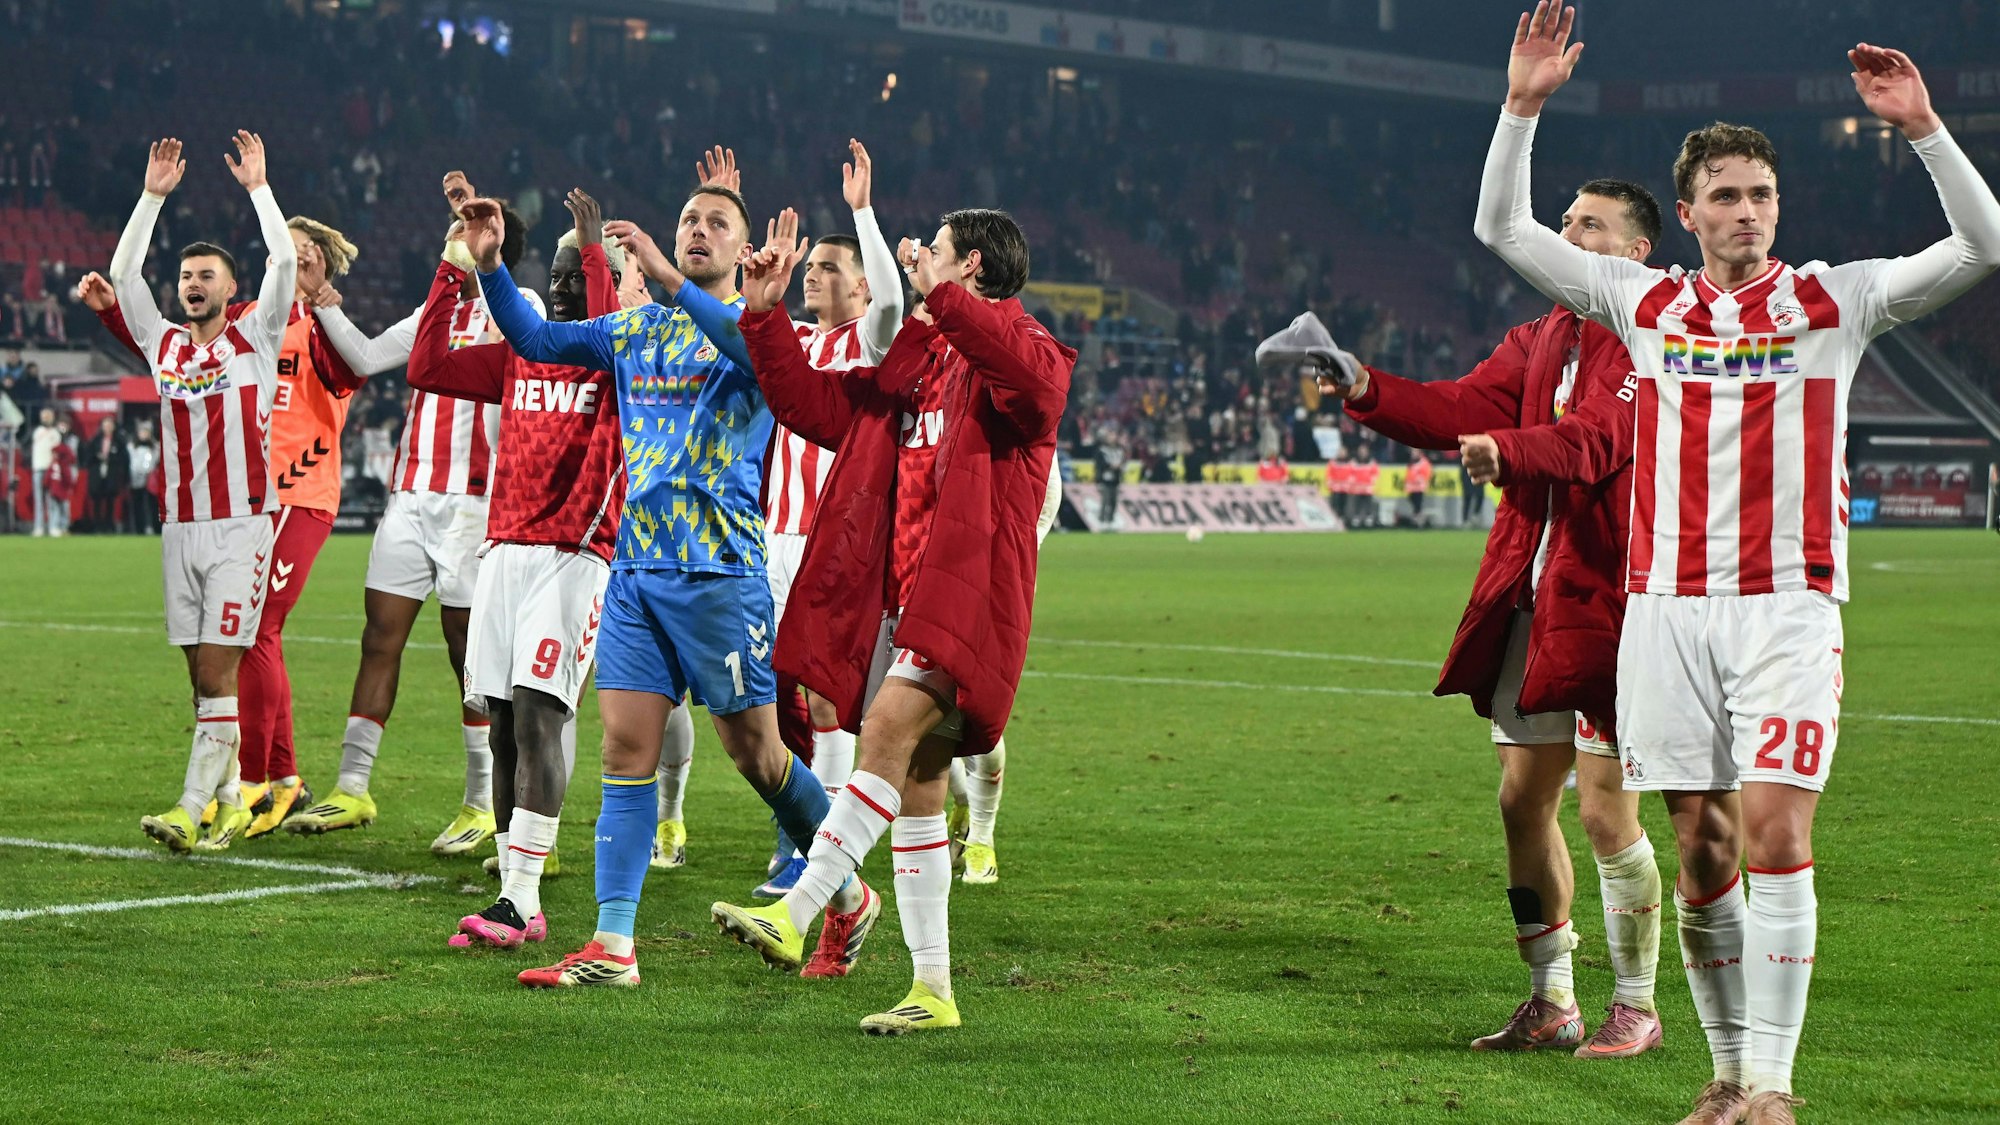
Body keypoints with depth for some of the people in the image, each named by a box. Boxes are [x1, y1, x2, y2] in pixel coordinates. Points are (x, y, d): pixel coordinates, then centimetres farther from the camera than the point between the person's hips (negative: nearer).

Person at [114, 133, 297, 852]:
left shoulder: (256, 339, 4)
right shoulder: (164, 345, 13)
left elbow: (285, 260, -7)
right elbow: (123, 274, 7)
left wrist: (257, 186, -5)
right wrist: (154, 196, 3)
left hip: (242, 526, -4)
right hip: (182, 528, 5)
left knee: (217, 673, -10)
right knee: (202, 676, 5)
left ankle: (192, 810, -14)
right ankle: (229, 803, 13)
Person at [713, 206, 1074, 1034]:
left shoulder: (1023, 353, -2)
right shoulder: (914, 361, 22)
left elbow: (1036, 374, -27)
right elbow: (816, 408, 26)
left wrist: (940, 297, -30)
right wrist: (765, 317, 17)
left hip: (965, 594, -8)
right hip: (896, 600, 8)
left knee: (886, 734, -24)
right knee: (915, 788, 7)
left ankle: (794, 917, -31)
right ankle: (933, 990, 11)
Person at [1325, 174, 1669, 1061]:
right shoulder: (1540, 341, 17)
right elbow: (1460, 411, 7)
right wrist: (1363, 389, -8)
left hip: (1606, 605, -8)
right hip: (1529, 603, 8)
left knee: (1605, 813, -4)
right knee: (1524, 800, 10)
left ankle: (1637, 1006, 11)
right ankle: (1551, 1003, 20)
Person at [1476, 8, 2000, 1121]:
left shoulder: (1835, 300, 5)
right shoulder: (1645, 300, 11)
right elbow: (1504, 230, 14)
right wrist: (1523, 105, 2)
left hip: (1789, 609, -2)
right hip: (1668, 610, 2)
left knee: (1774, 833, -13)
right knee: (1704, 852, 4)